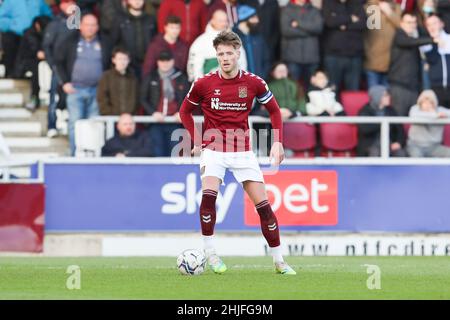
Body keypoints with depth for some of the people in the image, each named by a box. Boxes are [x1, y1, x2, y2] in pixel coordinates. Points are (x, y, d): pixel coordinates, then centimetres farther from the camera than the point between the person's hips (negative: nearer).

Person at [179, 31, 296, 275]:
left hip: (242, 151, 1)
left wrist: (278, 142, -1)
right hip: (213, 149, -1)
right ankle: (210, 253, -13)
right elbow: (185, 111, 10)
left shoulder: (253, 83, -5)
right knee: (208, 195, -25)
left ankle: (279, 261, 9)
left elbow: (274, 110, 9)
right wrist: (196, 139, -1)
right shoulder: (204, 83, -6)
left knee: (262, 203, -3)